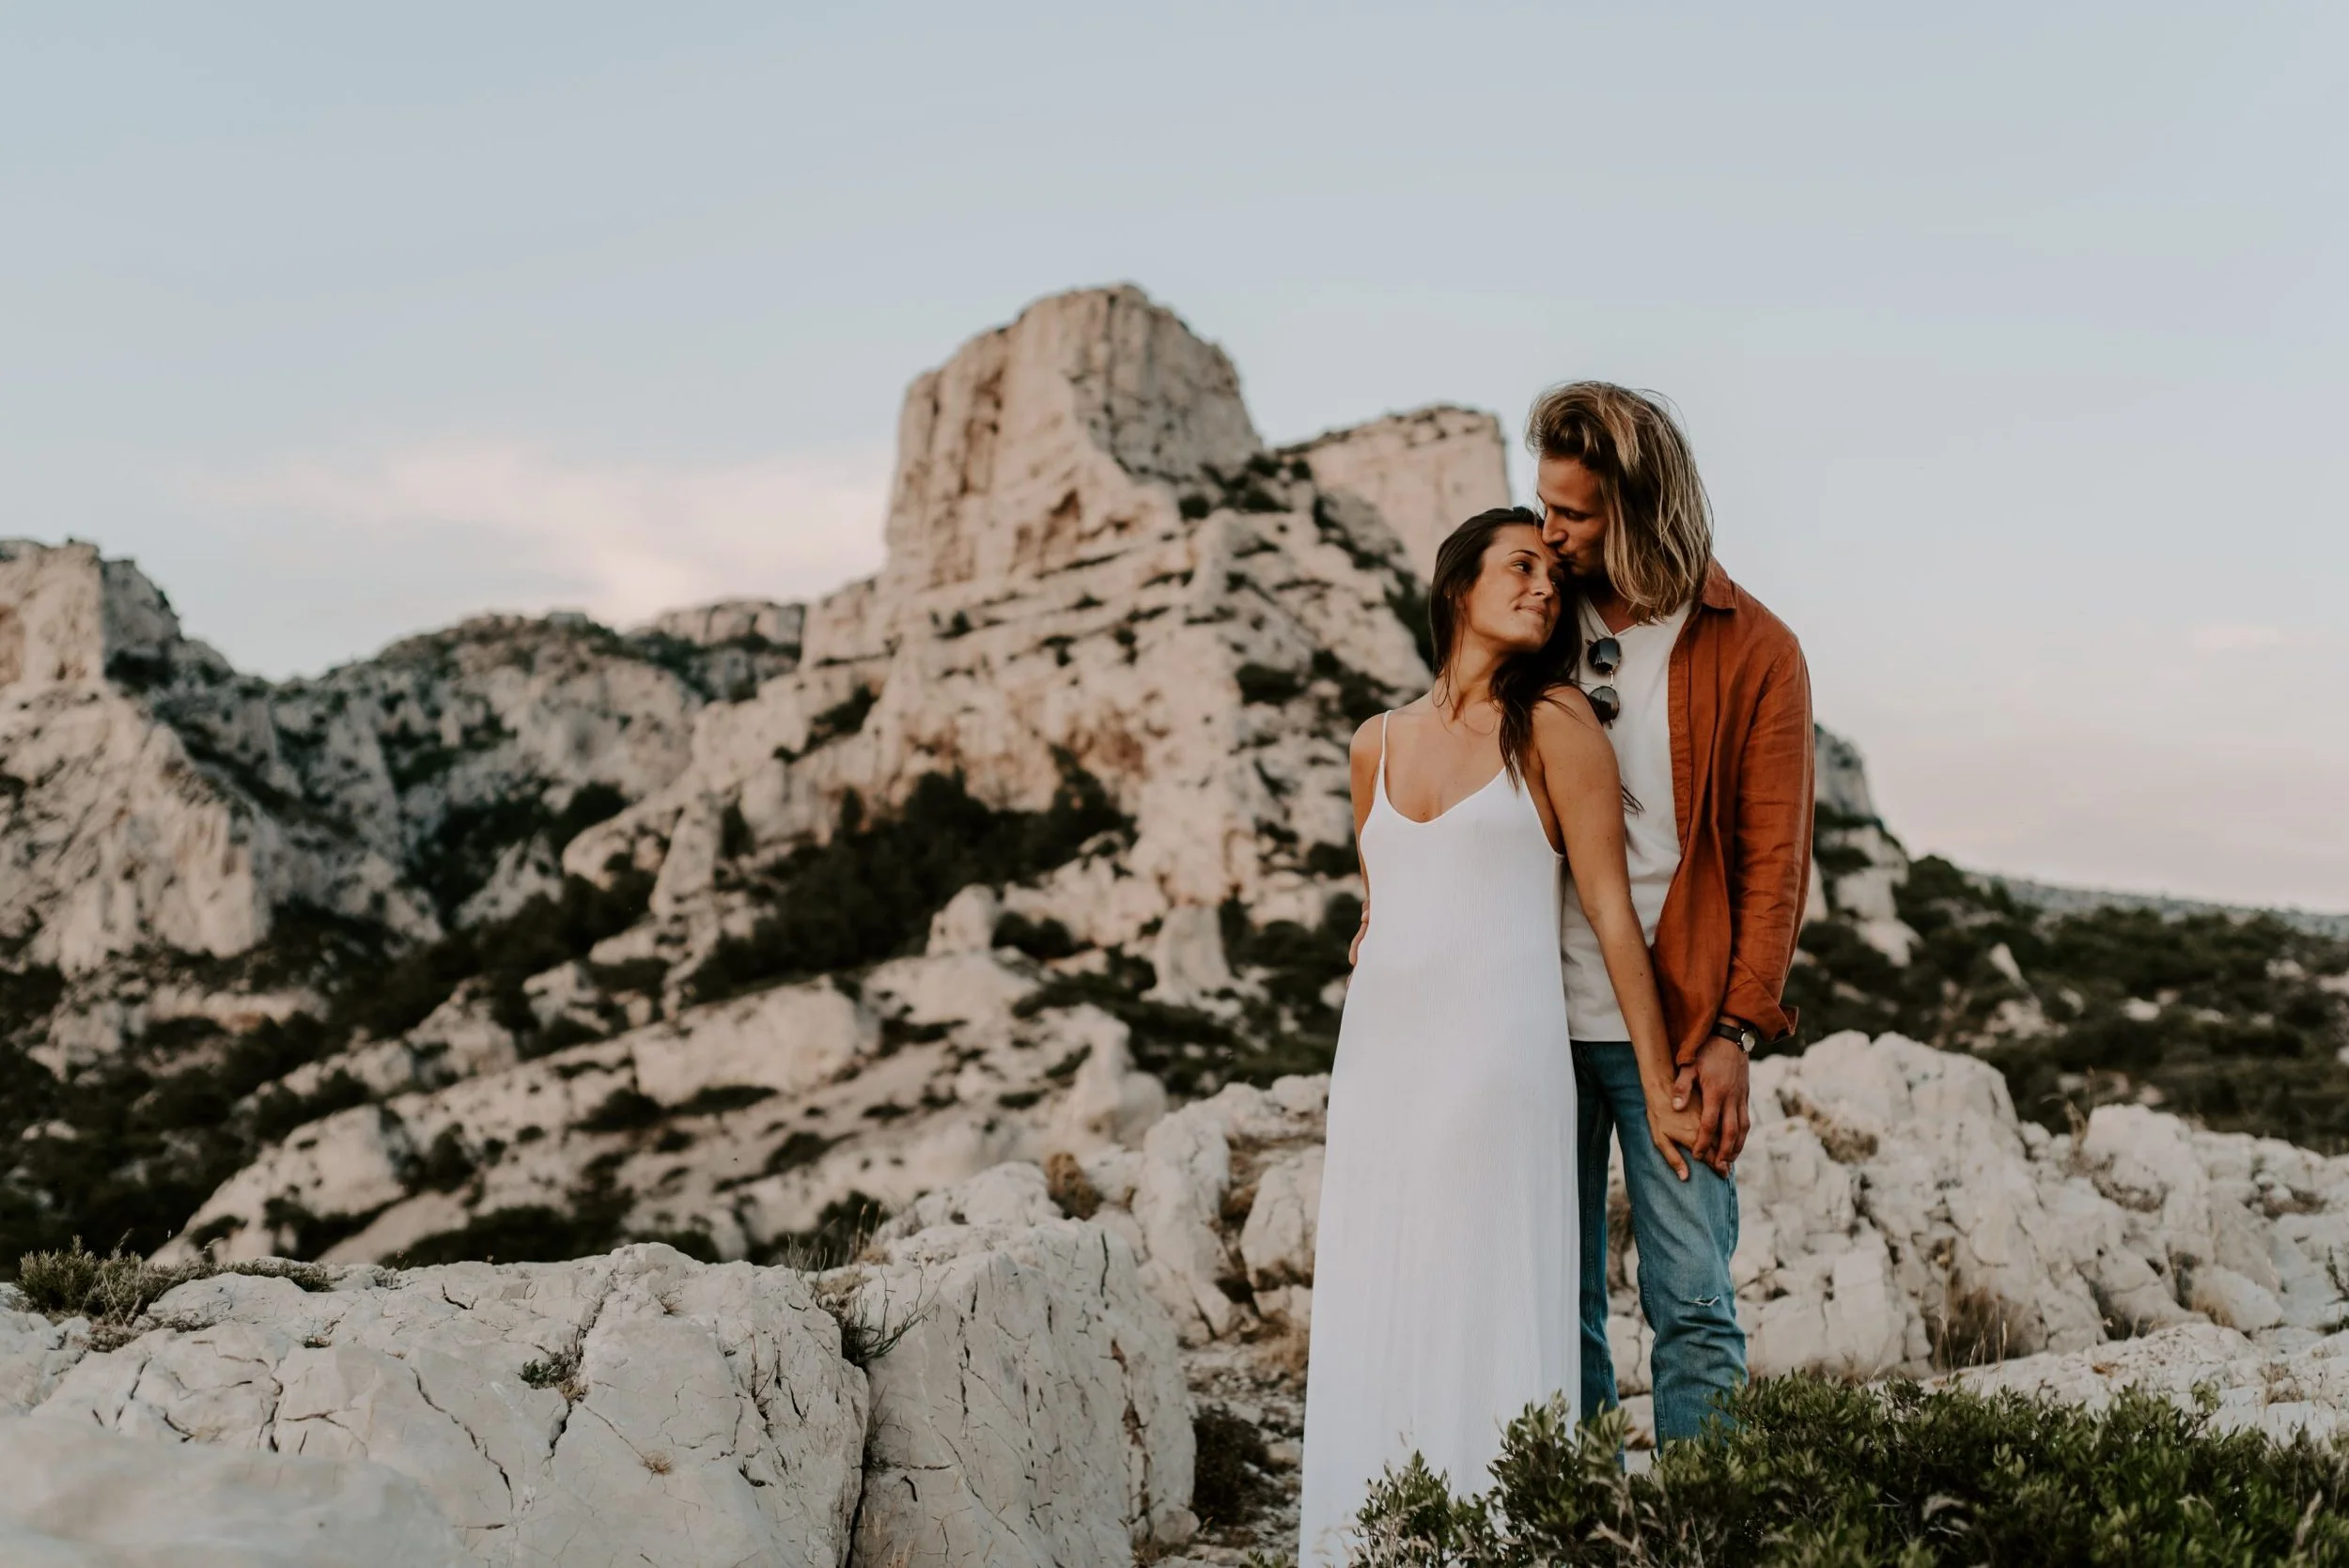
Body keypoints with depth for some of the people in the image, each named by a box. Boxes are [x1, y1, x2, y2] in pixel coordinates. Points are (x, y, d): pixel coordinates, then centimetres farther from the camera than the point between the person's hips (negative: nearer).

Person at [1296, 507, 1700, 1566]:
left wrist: (1660, 1086, -5)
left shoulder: (1553, 724, 0)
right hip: (1380, 1065, 5)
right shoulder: (1378, 744, 13)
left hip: (1498, 1059, -5)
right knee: (1372, 1324, 8)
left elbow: (1610, 909, -3)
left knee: (1486, 1317, -3)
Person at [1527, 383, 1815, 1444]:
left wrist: (1736, 1033, -10)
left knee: (1693, 1304, -2)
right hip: (1538, 1017, 4)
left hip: (1672, 1029, -4)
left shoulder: (1752, 652, -1)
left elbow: (1774, 862, -3)